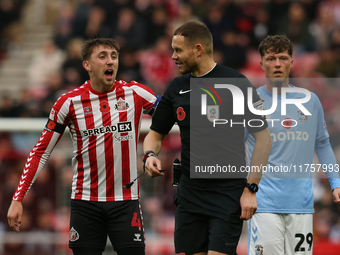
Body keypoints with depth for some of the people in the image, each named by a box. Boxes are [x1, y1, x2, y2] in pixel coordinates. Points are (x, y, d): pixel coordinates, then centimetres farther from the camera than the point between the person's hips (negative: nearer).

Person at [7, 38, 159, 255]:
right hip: (86, 202, 0)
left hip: (125, 202, 0)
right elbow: (41, 152, 3)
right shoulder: (70, 102, -2)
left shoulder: (135, 93, -2)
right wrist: (18, 198, -3)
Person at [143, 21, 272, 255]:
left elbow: (263, 137, -8)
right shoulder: (177, 88, 8)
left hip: (228, 193, -6)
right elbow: (156, 133, 18)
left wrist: (251, 189, -12)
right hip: (189, 192, 6)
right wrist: (150, 155, -6)